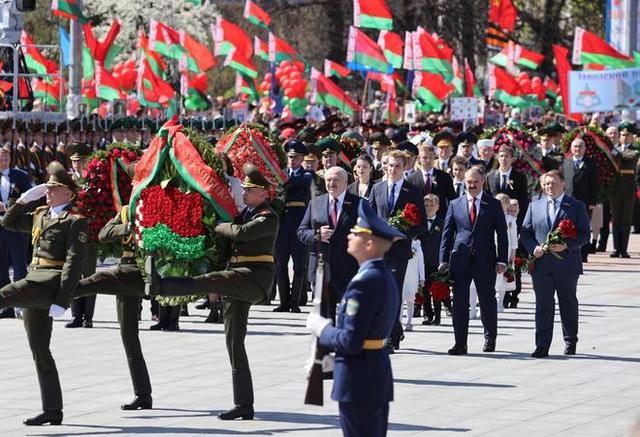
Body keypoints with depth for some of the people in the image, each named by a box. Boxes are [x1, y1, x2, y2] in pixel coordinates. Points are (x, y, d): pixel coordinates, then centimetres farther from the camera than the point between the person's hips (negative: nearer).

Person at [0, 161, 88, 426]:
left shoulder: (75, 221, -6)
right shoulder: (40, 215, 18)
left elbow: (75, 263, -14)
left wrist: (62, 301, -22)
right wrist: (26, 198, 14)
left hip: (52, 282, -9)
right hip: (35, 282, 9)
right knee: (40, 351, 10)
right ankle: (52, 410, 14)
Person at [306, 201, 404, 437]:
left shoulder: (364, 283, -21)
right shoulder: (385, 277, 10)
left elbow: (351, 341, -23)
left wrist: (321, 329, -6)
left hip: (358, 382, -10)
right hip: (380, 375, 10)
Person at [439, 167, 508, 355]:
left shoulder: (493, 205, 4)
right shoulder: (455, 205, 8)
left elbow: (502, 234, 3)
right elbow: (447, 233, 9)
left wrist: (501, 260, -5)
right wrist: (444, 260, 1)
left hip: (485, 261, -1)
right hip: (460, 260, 1)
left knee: (487, 301, 9)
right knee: (459, 302, -1)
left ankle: (490, 338, 27)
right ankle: (460, 343, 2)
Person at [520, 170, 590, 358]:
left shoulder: (576, 206, 2)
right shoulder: (535, 206, 11)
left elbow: (584, 235, -2)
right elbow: (525, 232, 10)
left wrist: (566, 245, -18)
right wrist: (533, 247, -9)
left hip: (566, 263, -1)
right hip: (541, 263, 1)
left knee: (568, 304, 11)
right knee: (543, 305, -3)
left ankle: (570, 342, 27)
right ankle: (542, 346, -4)